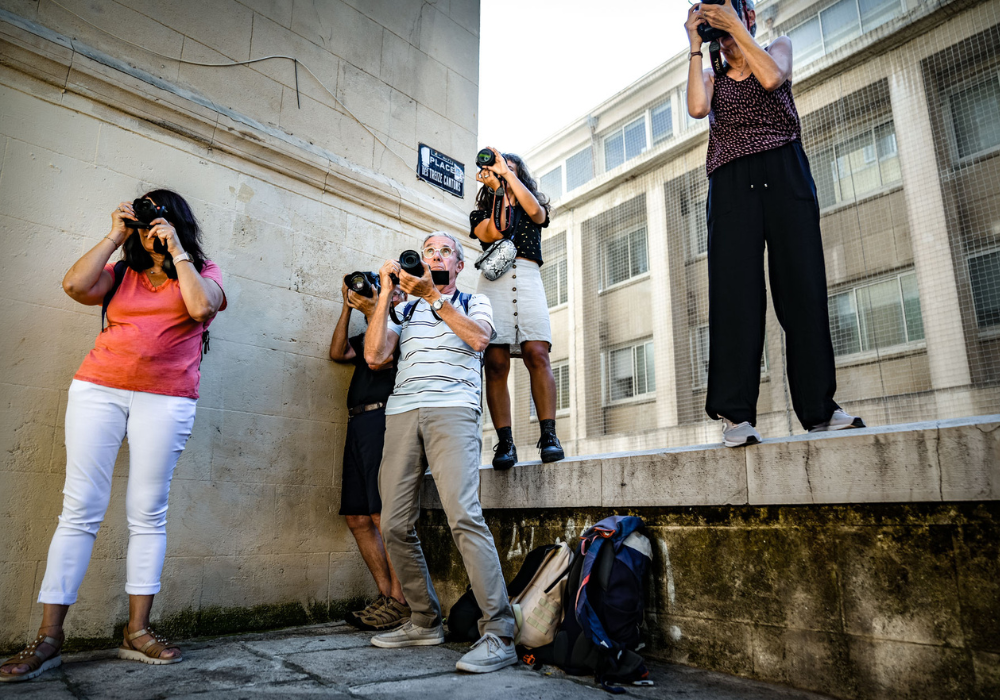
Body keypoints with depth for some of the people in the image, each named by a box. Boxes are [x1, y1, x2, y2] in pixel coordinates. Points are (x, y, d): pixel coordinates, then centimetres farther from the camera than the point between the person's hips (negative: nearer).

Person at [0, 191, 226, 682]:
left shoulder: (203, 273, 11)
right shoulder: (122, 273, 18)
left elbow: (201, 307, -11)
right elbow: (75, 286, -1)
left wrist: (176, 250, -3)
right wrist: (114, 236, 5)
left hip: (165, 399, -2)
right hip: (98, 389, 2)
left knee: (147, 513, -1)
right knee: (79, 509, -1)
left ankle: (137, 632, 7)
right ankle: (48, 637, 5)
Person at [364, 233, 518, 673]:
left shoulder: (474, 303, 17)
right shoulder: (404, 310, 23)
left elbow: (478, 338, -6)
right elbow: (374, 355, 7)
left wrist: (433, 296, -9)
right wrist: (386, 293, 5)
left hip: (452, 410, -4)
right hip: (401, 414, 4)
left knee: (463, 516, -20)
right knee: (395, 525, 1)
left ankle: (499, 635, -16)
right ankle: (425, 622, 17)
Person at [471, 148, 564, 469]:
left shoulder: (535, 205, 25)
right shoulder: (482, 212, 24)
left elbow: (535, 211, -1)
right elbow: (492, 234, 2)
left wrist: (507, 173, 4)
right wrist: (498, 191, 7)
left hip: (528, 279, 0)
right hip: (493, 280, 0)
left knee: (537, 354, -19)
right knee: (496, 363, -12)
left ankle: (548, 435, -19)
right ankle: (505, 443, -13)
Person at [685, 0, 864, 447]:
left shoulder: (778, 47, 21)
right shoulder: (710, 77, 23)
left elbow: (770, 78, -3)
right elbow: (697, 108, -1)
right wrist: (695, 44, 6)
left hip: (784, 174, 0)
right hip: (731, 183, 0)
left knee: (803, 285, -8)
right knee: (736, 290, -12)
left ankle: (819, 408, -5)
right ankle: (737, 414, -15)